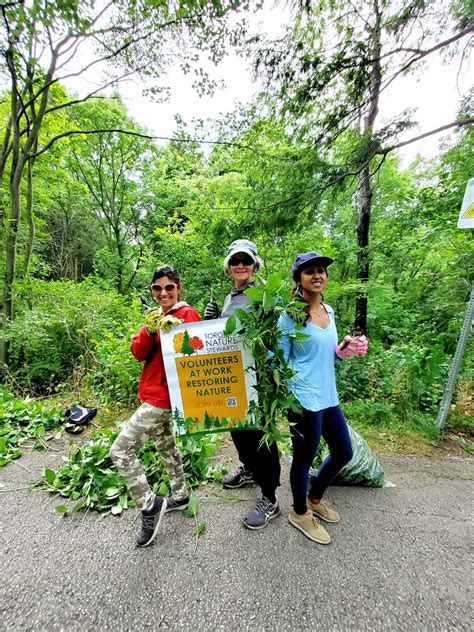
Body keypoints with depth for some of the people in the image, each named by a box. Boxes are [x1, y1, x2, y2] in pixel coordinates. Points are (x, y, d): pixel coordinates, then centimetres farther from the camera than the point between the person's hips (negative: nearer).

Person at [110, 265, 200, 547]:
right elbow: (139, 353, 1)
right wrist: (149, 331, -17)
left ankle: (150, 506, 12)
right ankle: (180, 496, 43)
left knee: (120, 450, -4)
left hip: (163, 394, -9)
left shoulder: (187, 314, -13)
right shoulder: (157, 315, 10)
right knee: (165, 445, 23)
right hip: (155, 392, 9)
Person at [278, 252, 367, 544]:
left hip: (329, 397, 8)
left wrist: (344, 350, -1)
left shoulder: (329, 311, 7)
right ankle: (300, 513, 41)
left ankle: (314, 498, 47)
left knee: (344, 452, 21)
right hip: (304, 400, -8)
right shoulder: (290, 316, -15)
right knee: (304, 458, 11)